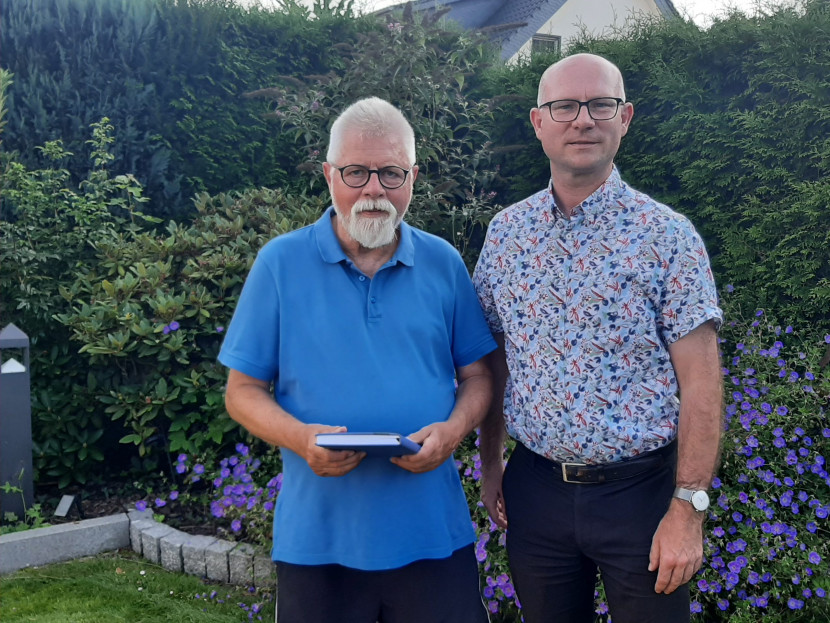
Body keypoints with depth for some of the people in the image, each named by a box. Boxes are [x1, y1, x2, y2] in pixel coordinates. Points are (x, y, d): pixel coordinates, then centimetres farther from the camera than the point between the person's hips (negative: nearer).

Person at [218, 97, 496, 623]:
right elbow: (243, 390, 1)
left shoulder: (444, 263, 5)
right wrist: (299, 437, -17)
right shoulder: (280, 263, -1)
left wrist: (453, 430, -12)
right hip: (317, 537, -1)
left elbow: (477, 375, 9)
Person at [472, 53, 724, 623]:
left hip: (641, 488, -3)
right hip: (536, 486, 3)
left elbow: (700, 381, -10)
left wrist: (688, 510, -13)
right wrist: (490, 462, 10)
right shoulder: (506, 231, 2)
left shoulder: (666, 234, -9)